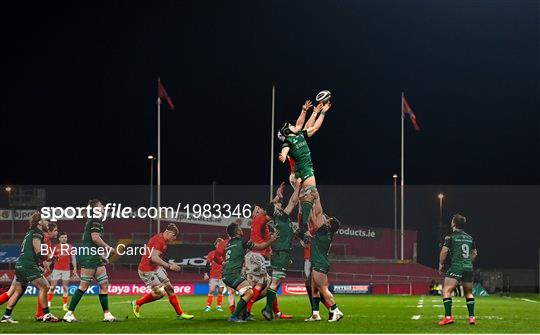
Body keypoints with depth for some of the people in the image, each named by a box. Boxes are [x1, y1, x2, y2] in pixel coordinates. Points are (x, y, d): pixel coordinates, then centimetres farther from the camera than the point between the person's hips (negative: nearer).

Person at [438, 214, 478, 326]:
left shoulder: (450, 237, -3)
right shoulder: (470, 238, 15)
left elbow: (444, 251, -8)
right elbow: (474, 253, 22)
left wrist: (441, 264, 5)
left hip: (456, 267, -6)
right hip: (469, 268, 6)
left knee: (446, 291, -7)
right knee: (469, 293, 18)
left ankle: (448, 316, -20)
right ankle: (472, 317, 13)